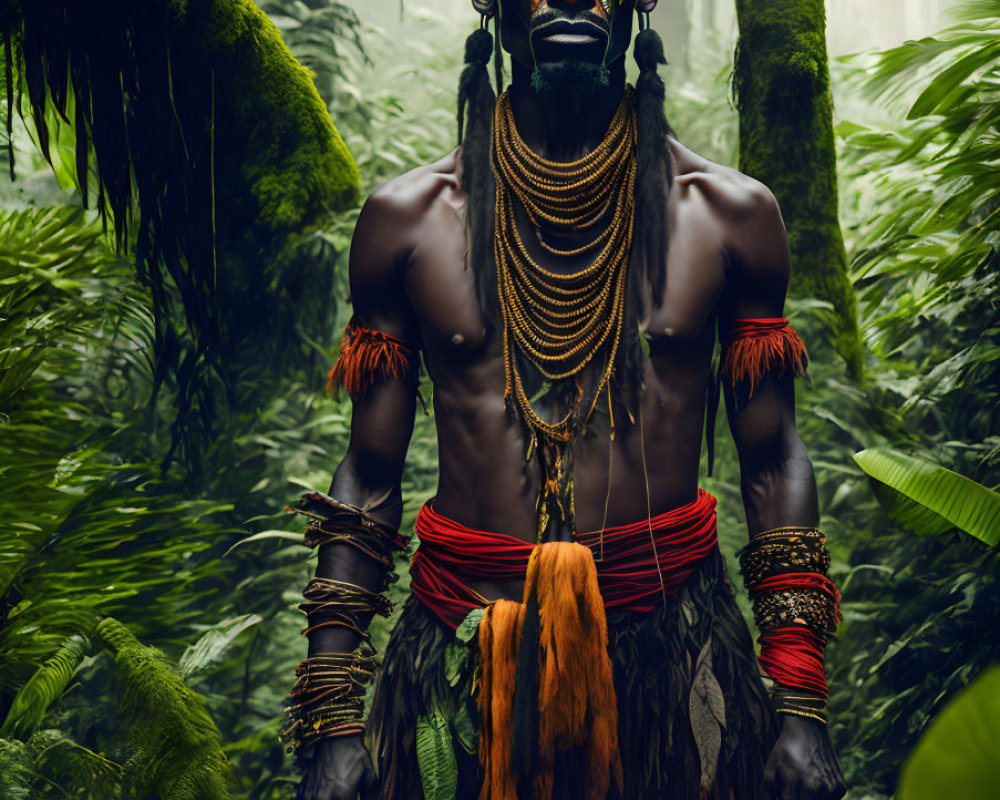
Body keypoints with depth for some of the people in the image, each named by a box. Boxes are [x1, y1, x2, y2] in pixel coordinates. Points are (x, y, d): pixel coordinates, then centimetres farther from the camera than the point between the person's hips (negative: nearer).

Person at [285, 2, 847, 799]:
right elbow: (369, 477, 3)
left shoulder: (732, 214, 1)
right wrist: (334, 728, -1)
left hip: (671, 656, 0)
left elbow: (772, 462, 4)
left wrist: (800, 709, -2)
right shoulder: (406, 217, 0)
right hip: (462, 666, 0)